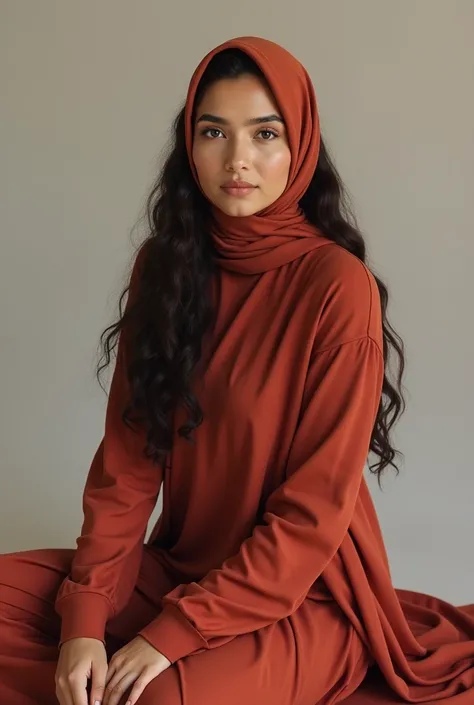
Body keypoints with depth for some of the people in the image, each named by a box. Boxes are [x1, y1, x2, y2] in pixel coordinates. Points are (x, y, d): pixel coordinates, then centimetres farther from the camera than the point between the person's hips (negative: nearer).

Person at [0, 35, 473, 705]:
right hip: (182, 562, 5)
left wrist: (175, 631, -20)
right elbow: (128, 455, -4)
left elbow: (315, 509, -17)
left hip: (306, 592, -4)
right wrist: (86, 615, -15)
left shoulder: (339, 286, -17)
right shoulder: (165, 264, -1)